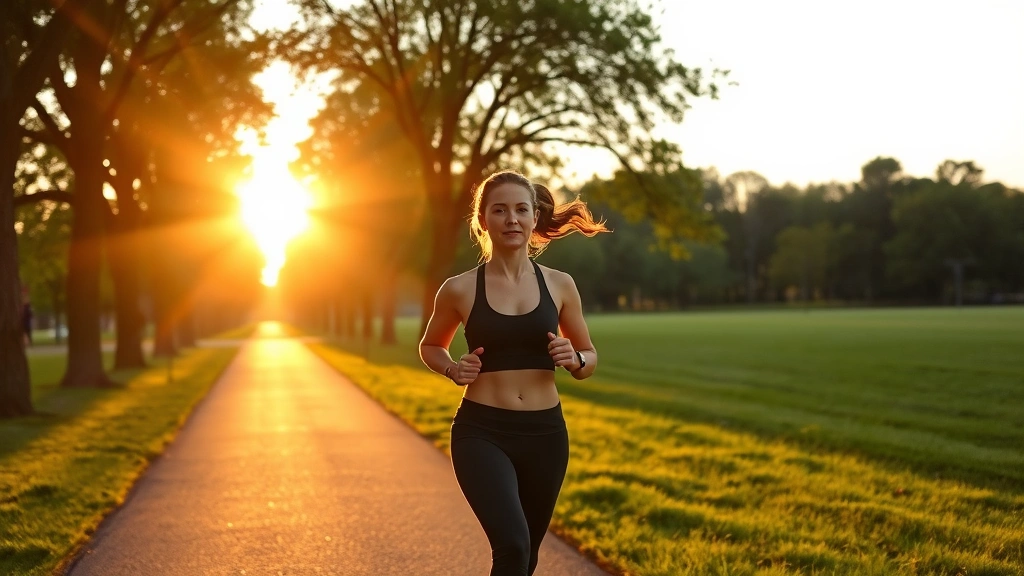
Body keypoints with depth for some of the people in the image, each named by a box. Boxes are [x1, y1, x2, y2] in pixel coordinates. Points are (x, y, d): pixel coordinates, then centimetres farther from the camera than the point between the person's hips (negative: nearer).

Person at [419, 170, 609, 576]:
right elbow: (430, 346, 15)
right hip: (481, 433, -3)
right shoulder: (460, 290, -3)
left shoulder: (559, 285, 2)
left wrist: (574, 359, -10)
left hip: (544, 434, 3)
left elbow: (589, 359, 13)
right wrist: (453, 369, -6)